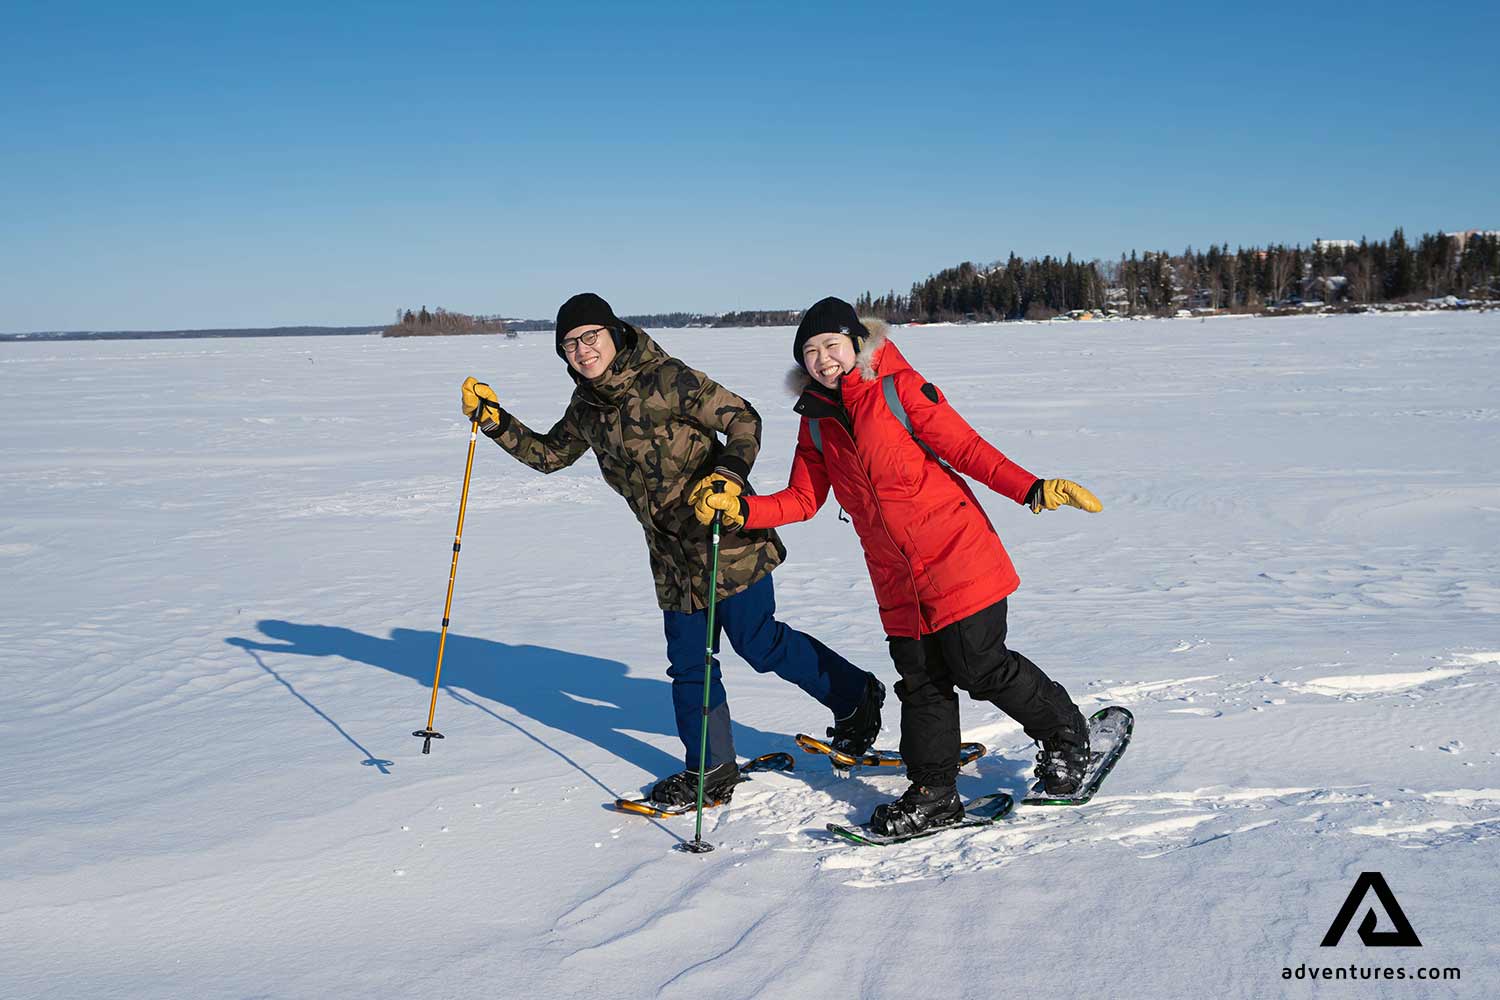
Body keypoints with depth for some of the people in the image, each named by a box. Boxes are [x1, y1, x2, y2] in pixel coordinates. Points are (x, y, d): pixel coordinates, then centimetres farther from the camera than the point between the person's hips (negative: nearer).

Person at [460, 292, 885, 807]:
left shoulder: (665, 379, -17)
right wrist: (496, 421, 9)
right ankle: (712, 769, 22)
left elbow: (742, 418, -15)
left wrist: (729, 474, -31)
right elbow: (549, 454, 20)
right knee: (688, 659, 9)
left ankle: (856, 694, 21)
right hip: (672, 552, 7)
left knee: (759, 643, -2)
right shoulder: (587, 404, 6)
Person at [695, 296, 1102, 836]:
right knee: (921, 680, 7)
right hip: (897, 577, 5)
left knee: (979, 667, -4)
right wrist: (741, 509, -3)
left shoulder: (898, 387, -6)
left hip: (956, 554, -5)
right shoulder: (816, 421, 10)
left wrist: (1031, 488, -19)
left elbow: (964, 446, -9)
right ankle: (934, 794, 19)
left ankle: (1065, 732, 21)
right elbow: (802, 499, 12)